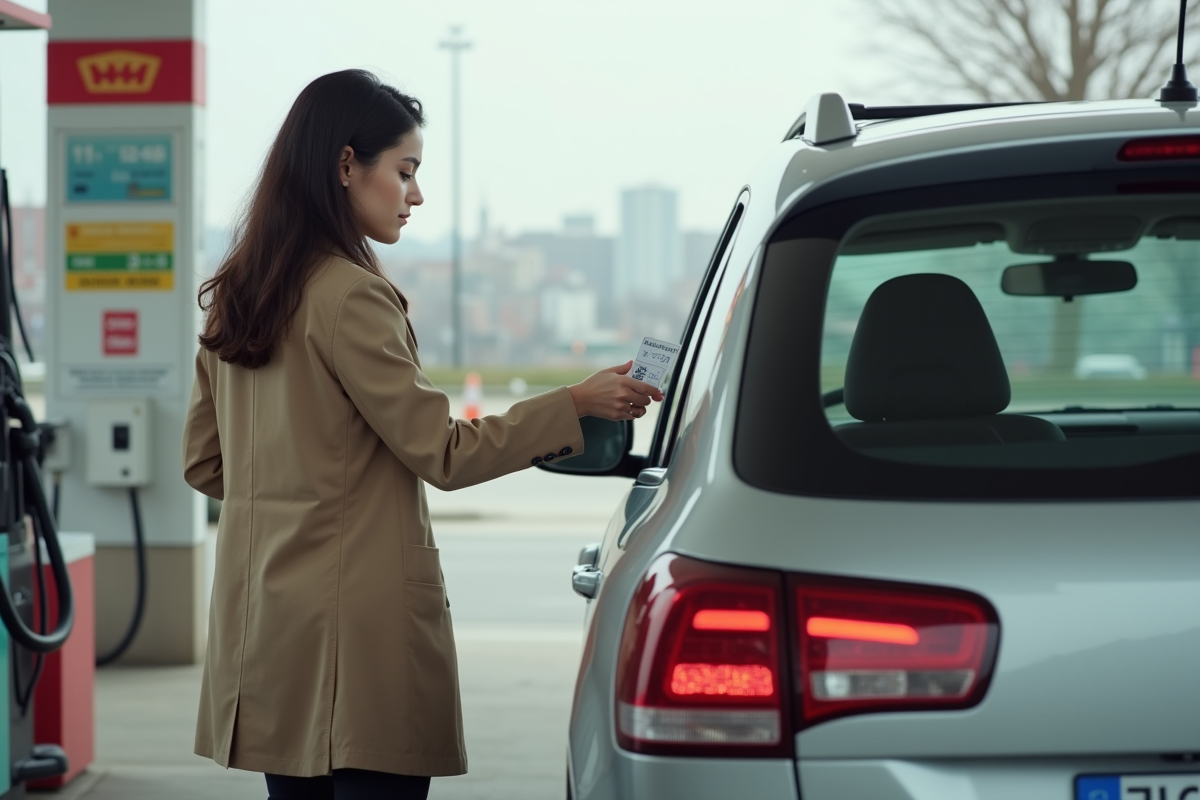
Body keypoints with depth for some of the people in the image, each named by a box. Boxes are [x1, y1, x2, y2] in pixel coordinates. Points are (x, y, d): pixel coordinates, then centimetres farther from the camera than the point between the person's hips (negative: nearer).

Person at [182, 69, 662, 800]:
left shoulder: (233, 298, 11)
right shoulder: (349, 295, -14)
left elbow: (204, 463, 17)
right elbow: (443, 452, -13)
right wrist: (578, 403, -8)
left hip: (264, 615, 9)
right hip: (360, 627, -8)